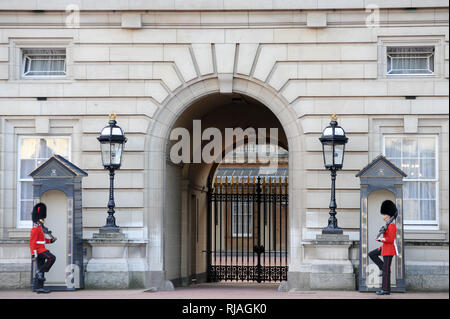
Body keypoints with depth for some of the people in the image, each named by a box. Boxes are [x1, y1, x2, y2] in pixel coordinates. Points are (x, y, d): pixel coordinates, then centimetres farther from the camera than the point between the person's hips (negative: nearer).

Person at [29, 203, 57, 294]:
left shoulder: (39, 228, 18)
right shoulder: (35, 229, -14)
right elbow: (32, 242, -18)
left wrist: (51, 240, 12)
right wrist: (34, 255, -23)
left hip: (41, 250, 10)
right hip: (39, 251, -10)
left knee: (40, 269, 7)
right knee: (52, 258, -22)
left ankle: (38, 287, 7)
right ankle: (40, 272, -14)